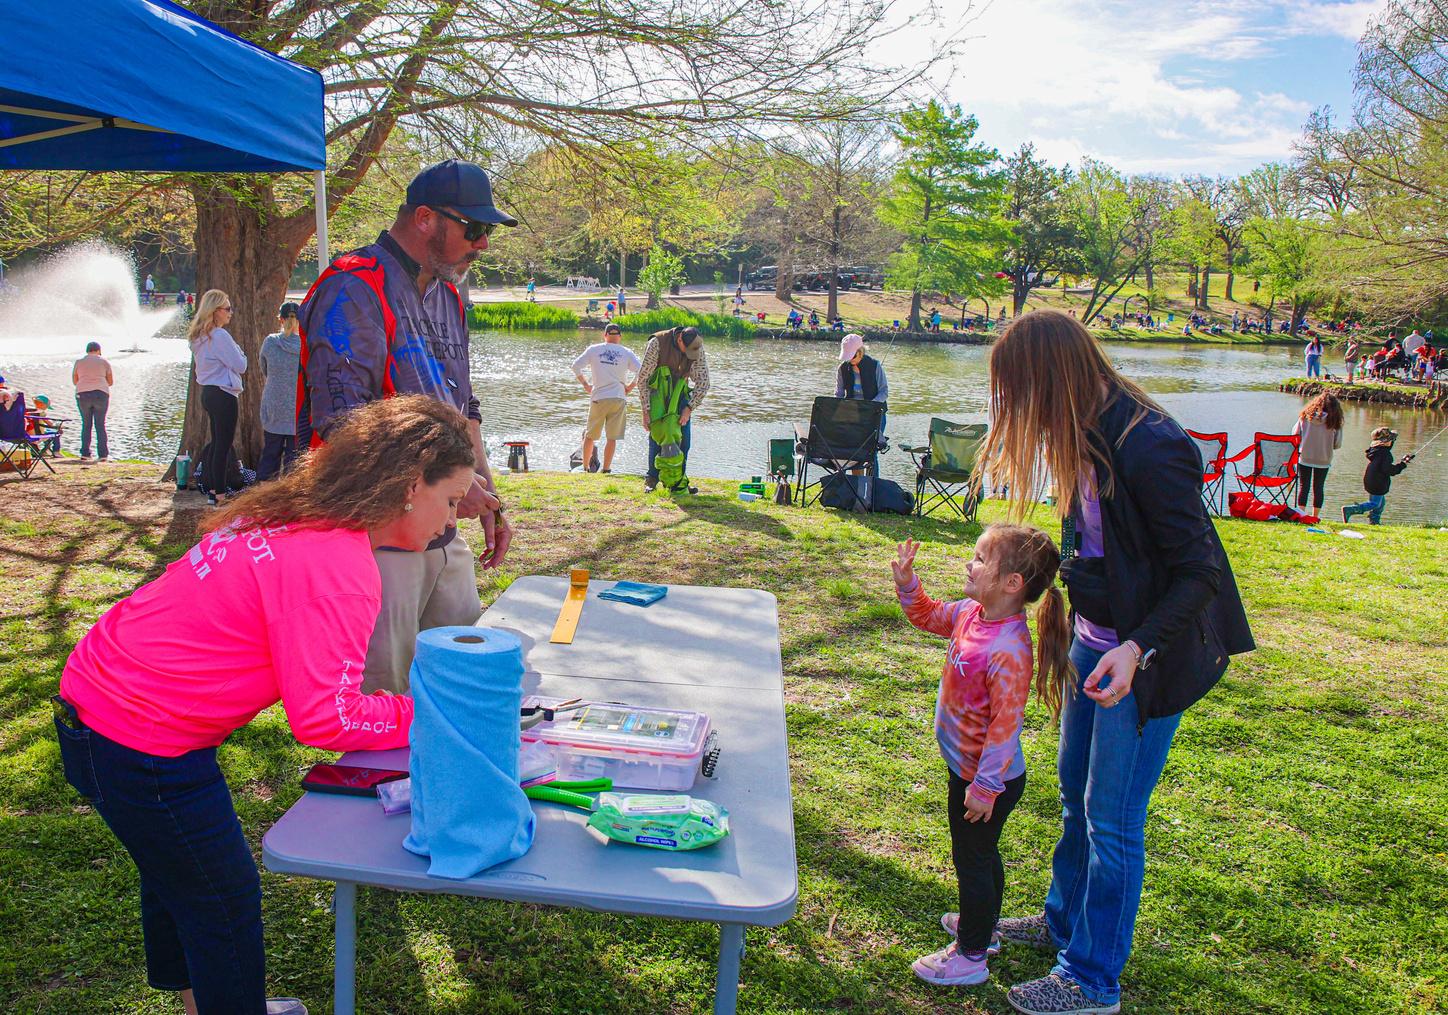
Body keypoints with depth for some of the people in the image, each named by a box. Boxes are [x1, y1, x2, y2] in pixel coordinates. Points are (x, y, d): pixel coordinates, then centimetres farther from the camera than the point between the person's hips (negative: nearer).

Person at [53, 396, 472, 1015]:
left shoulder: (288, 515, 3)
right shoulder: (340, 568, -25)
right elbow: (324, 719, -26)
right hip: (140, 745, -10)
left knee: (175, 868, 28)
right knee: (225, 900, 10)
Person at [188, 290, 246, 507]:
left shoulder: (200, 337, 13)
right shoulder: (220, 336, -17)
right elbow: (240, 365, -15)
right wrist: (238, 350, 4)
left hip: (208, 393, 10)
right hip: (224, 395, -10)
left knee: (216, 443, 16)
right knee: (223, 446, -5)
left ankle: (213, 490, 20)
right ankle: (219, 495, -2)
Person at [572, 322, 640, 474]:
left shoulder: (594, 350, 4)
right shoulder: (626, 352, 3)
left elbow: (576, 366, -1)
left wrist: (585, 384, 8)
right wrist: (631, 386, 5)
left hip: (598, 398, 1)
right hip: (618, 398, -1)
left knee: (590, 435, 14)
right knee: (612, 438, 3)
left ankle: (585, 467, 20)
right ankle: (606, 469, 1)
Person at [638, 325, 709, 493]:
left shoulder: (698, 348, -15)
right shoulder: (657, 343, -25)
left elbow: (703, 382, -9)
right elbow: (643, 377, -19)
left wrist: (689, 408, -17)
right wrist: (646, 410, -19)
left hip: (679, 392, 3)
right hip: (657, 390, -3)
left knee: (684, 435, -5)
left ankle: (679, 481, 4)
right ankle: (652, 480, 2)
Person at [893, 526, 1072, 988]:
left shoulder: (1008, 651, -32)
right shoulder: (970, 614, -6)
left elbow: (1005, 725, -28)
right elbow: (927, 615, 15)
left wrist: (984, 786, -22)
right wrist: (907, 582, -3)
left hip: (986, 778, -9)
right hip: (967, 768, 9)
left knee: (973, 860, 8)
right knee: (982, 855, 27)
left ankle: (972, 955, 27)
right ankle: (982, 925, 48)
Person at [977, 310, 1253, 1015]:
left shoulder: (1151, 449, -26)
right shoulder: (1087, 437, 0)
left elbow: (1200, 573, -22)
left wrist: (1137, 649, -30)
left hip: (1147, 659, -9)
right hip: (1094, 640, 9)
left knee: (1111, 818, 3)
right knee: (1076, 793, 22)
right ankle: (1064, 921, 43)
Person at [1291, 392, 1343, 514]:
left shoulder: (1305, 416, -6)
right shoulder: (1334, 421, -10)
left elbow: (1295, 435, 0)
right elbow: (1337, 444, -5)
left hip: (1304, 457, 1)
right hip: (1323, 460, 0)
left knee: (1303, 486, 8)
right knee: (1318, 488, 11)